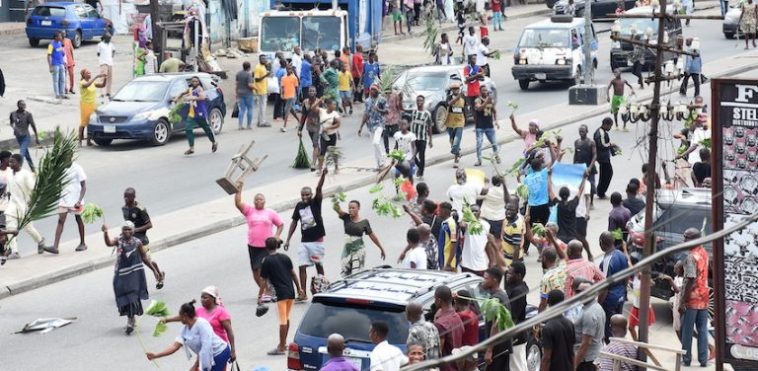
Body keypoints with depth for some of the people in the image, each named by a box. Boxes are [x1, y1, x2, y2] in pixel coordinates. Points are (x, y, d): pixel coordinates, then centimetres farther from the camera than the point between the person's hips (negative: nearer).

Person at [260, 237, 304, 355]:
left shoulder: (266, 261, -7)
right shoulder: (285, 257, 9)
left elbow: (263, 280, -7)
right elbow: (293, 274, 12)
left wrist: (260, 296, -2)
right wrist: (299, 288, 19)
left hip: (281, 293, -6)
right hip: (291, 291, 6)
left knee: (283, 321, -6)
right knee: (286, 318, 18)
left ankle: (281, 348, -4)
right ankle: (284, 343, 28)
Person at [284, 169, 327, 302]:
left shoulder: (316, 202, -5)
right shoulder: (299, 206, 6)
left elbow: (319, 189, -22)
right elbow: (294, 222, 12)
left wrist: (323, 175, -39)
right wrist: (288, 240, 9)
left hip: (316, 240, -4)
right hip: (304, 241, 4)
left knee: (319, 266, 6)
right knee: (302, 266, -2)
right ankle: (303, 294, 0)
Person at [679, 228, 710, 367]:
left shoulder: (691, 257, -17)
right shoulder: (704, 253, 9)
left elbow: (690, 280, -21)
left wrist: (682, 301, -19)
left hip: (692, 299, -7)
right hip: (704, 298, 7)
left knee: (687, 331, 3)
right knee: (702, 330, 8)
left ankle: (686, 359, 8)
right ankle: (703, 359, 8)